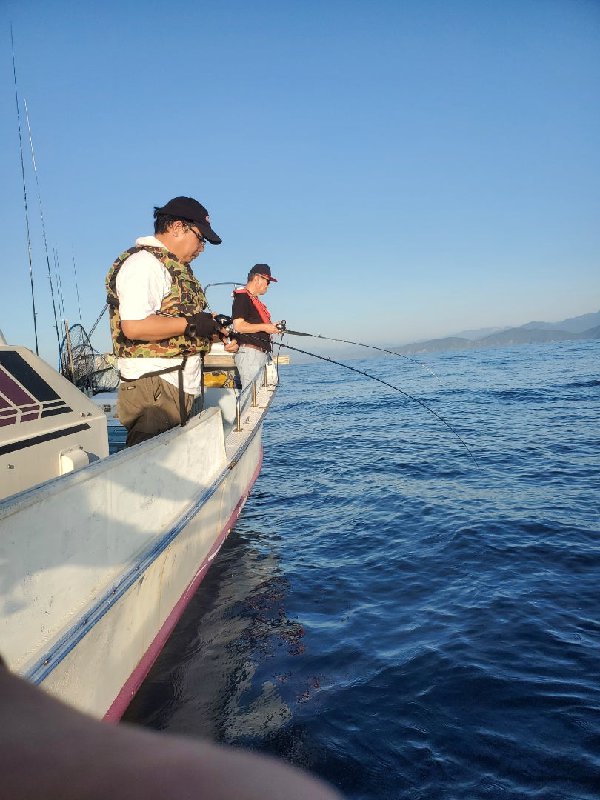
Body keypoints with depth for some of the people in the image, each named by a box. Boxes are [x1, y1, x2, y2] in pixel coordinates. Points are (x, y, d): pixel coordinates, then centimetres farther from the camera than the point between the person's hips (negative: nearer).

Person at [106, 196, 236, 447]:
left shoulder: (176, 268, 22)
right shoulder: (143, 263, -11)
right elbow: (134, 326, -24)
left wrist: (214, 332, 12)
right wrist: (192, 323, -16)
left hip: (180, 387, 10)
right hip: (153, 388, -10)